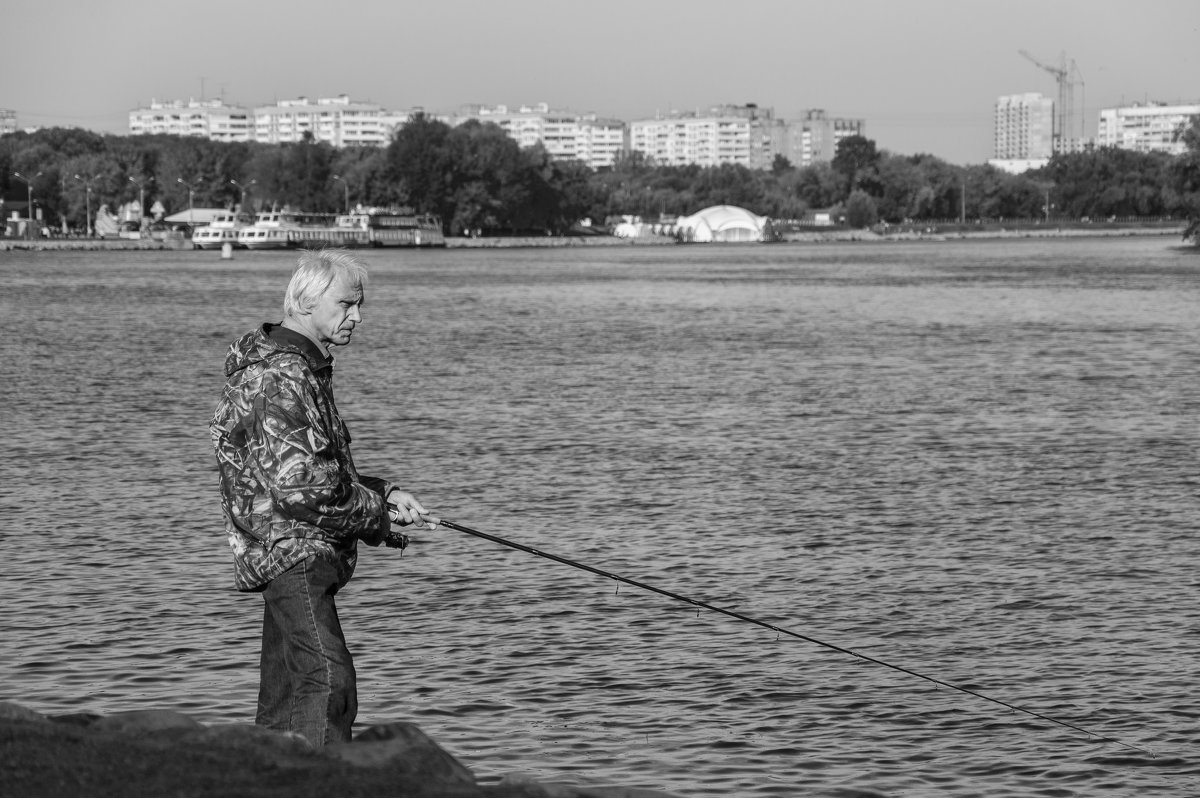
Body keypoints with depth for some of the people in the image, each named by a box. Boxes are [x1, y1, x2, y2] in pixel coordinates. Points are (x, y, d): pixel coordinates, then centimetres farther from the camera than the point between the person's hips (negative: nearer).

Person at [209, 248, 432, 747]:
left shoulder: (305, 368, 19)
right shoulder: (280, 376, -15)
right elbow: (297, 487, -22)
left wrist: (383, 493, 9)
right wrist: (379, 518, -11)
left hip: (293, 556, 11)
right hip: (289, 551, -11)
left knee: (283, 700, 12)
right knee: (328, 684, -21)